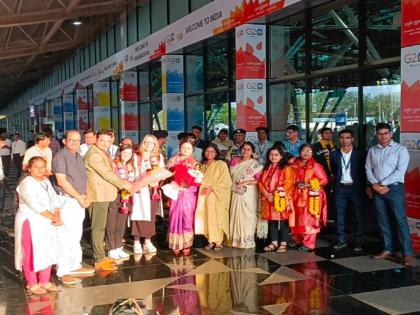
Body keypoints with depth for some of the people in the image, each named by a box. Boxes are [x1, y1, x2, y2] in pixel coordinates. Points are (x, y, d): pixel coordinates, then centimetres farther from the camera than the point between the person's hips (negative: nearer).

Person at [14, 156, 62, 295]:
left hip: (47, 223, 8)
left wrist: (57, 216, -13)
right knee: (31, 254, 2)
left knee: (48, 252, 12)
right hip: (30, 223, -8)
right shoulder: (26, 183, -15)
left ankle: (44, 281, 26)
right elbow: (36, 206, -22)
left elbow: (54, 200, 3)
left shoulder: (46, 181, 9)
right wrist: (53, 217, -16)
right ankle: (32, 284, 16)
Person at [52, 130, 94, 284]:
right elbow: (62, 181, -18)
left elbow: (84, 178, 17)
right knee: (65, 236, -6)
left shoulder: (78, 157, 14)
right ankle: (62, 271, 1)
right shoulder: (60, 156, -11)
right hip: (66, 200, -8)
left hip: (79, 201, 8)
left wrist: (86, 196, 1)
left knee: (76, 235, 14)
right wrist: (79, 197, -14)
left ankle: (75, 266, 24)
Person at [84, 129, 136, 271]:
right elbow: (107, 173, -19)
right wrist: (123, 184, -12)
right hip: (98, 195, -10)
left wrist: (123, 183, 7)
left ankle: (100, 256, 24)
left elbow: (110, 172, 19)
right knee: (98, 228, -6)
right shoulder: (94, 154, -16)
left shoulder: (103, 153, 17)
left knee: (100, 227, 15)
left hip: (103, 194, 10)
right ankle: (99, 260, -2)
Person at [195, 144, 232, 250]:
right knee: (207, 218, 0)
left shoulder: (221, 164, -2)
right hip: (204, 196, 5)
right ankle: (211, 241, 6)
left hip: (217, 196, -5)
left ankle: (219, 242, 0)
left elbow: (226, 182, -8)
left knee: (217, 217, -7)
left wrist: (212, 188, -14)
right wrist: (203, 188, 2)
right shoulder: (203, 166, 15)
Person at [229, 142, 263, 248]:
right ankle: (236, 240, 14)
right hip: (236, 193, 4)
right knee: (236, 214, 6)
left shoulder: (255, 164, -3)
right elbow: (230, 175, 18)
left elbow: (259, 180, -9)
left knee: (247, 215, -4)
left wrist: (246, 182, -16)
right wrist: (232, 184, 1)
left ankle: (247, 241, 3)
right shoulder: (234, 161, 11)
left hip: (249, 194, -4)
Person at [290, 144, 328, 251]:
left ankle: (308, 244, 1)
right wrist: (297, 184, 1)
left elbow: (324, 180, -7)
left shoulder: (316, 166, -5)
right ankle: (298, 240, 22)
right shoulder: (295, 165, 8)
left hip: (312, 196, -4)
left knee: (309, 219, -5)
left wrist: (309, 185, -14)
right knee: (297, 219, 7)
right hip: (298, 196, 5)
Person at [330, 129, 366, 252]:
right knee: (340, 216, 6)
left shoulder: (360, 153, -2)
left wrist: (363, 186, -4)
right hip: (340, 189, 2)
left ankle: (358, 241, 11)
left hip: (356, 188, -2)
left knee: (358, 216, 2)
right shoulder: (334, 154, 4)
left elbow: (365, 171, 1)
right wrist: (337, 181, 4)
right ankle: (341, 240, 16)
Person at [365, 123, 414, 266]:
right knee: (383, 221, 8)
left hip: (394, 188, -5)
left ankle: (407, 253, -6)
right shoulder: (372, 150, 13)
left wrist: (383, 184, -13)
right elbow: (368, 169, 9)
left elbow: (400, 171, -10)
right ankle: (388, 250, 16)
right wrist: (375, 184, -8)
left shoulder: (400, 149, -2)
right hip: (377, 190, 5)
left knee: (400, 220, -8)